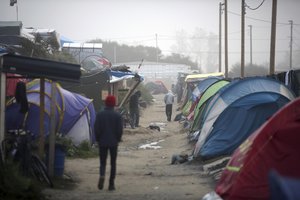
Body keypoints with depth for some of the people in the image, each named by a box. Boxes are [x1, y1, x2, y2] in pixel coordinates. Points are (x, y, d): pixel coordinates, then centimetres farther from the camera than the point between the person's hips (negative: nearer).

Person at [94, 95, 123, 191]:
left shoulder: (100, 114, -4)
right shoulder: (117, 115, -6)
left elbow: (96, 128, -4)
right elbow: (120, 129, -6)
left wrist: (98, 139, 8)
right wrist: (117, 139, 9)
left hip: (102, 142, 0)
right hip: (113, 142, 0)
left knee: (102, 162, 9)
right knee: (113, 163, 8)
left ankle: (102, 175, -20)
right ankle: (111, 184, 5)